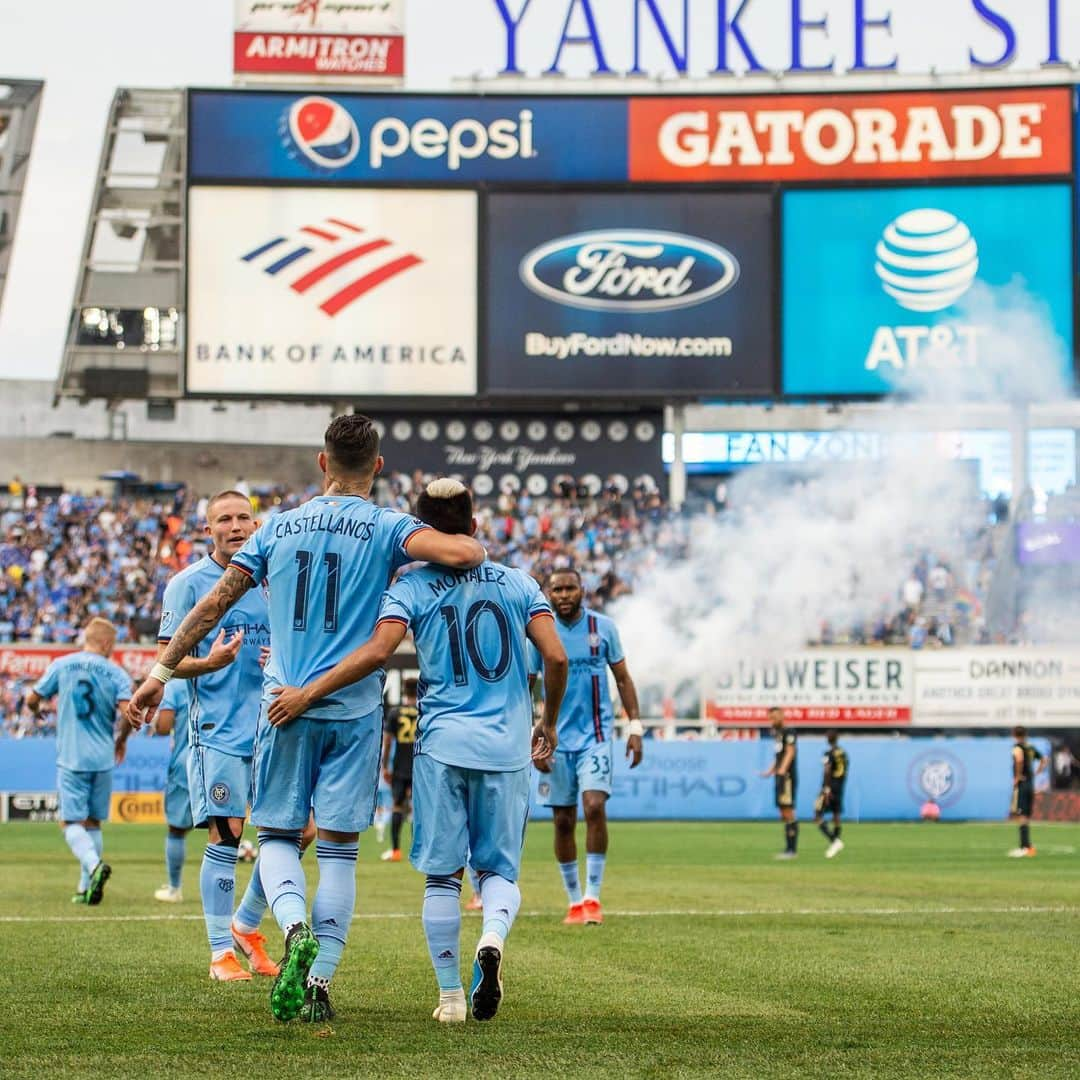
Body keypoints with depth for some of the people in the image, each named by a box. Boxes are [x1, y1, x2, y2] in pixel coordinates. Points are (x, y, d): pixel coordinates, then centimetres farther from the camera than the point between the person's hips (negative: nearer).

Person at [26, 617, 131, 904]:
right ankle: (86, 887, 13)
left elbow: (32, 700, 8)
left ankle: (93, 864, -29)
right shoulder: (116, 673, 0)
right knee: (92, 821, 13)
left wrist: (36, 709, 32)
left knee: (71, 821, -3)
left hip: (71, 759, -2)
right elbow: (128, 713, -11)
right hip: (103, 759, 2)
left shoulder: (61, 665, 1)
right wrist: (121, 740, 9)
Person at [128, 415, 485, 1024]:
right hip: (355, 711, -1)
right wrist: (478, 551, 5)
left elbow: (215, 603, 8)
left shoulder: (280, 527, 8)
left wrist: (163, 670, 13)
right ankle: (319, 982, 0)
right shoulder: (388, 528, -2)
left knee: (277, 836, 12)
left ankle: (296, 927, -17)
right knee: (339, 848, 5)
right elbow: (460, 553, -19)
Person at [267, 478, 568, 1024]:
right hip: (507, 748, 1)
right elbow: (556, 657, -1)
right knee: (499, 868, 11)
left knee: (442, 875, 8)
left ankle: (451, 995, 9)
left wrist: (307, 693, -12)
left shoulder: (412, 586, 0)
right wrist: (548, 724, 14)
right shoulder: (518, 583, 7)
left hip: (442, 745, -1)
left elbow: (378, 650, -16)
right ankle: (493, 937, -20)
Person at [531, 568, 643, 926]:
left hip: (596, 735, -1)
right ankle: (574, 901, 15)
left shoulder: (603, 627, 1)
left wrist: (635, 727, 2)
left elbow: (623, 679, 9)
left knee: (594, 806, -19)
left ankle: (593, 897, -12)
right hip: (558, 739, 1)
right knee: (563, 822, 3)